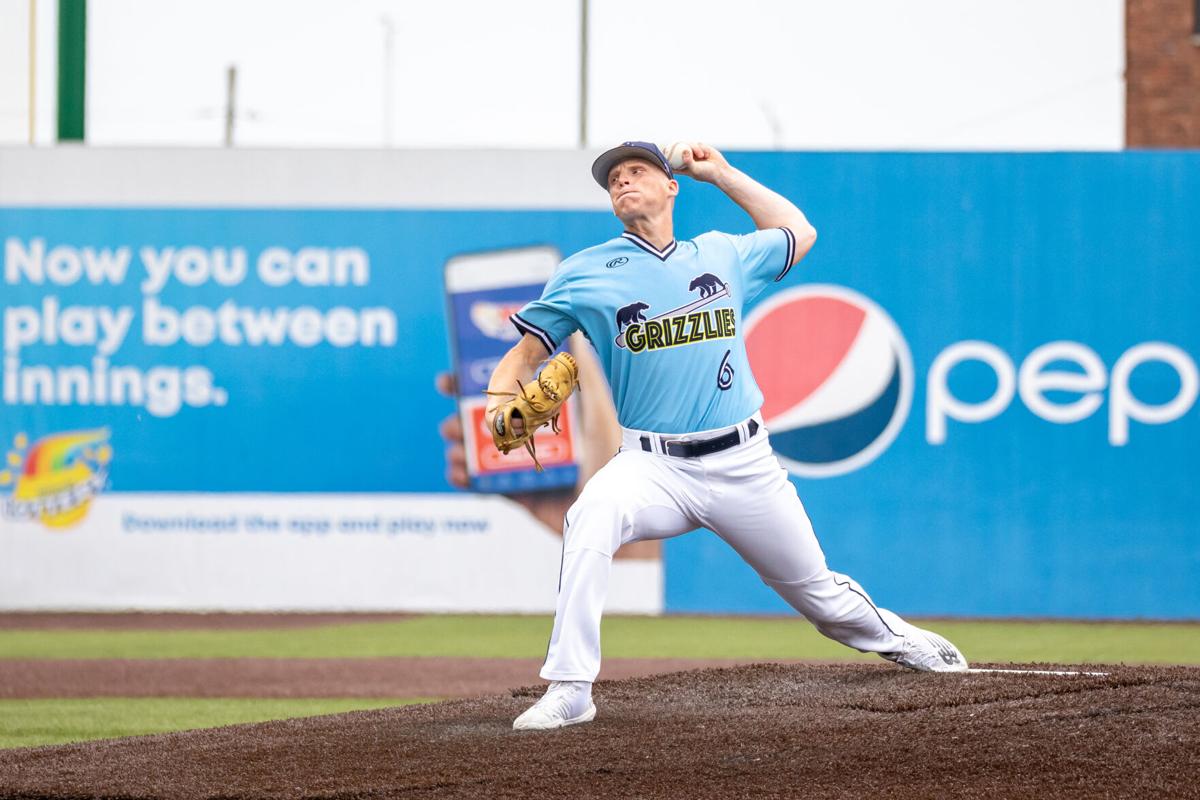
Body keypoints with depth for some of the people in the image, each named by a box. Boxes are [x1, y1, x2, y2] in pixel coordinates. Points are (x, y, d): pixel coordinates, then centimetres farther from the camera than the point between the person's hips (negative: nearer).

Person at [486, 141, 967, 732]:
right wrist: (499, 400, -18)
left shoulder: (721, 255, 11)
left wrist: (721, 172, 24)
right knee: (590, 519, -34)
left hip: (745, 465, 2)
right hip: (653, 466, -2)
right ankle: (569, 690, -32)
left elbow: (798, 232, 30)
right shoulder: (586, 274, 4)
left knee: (817, 591, 11)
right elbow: (524, 354, 5)